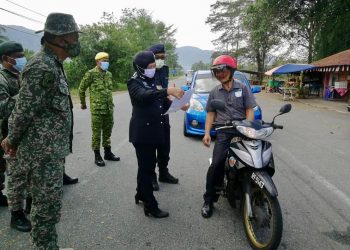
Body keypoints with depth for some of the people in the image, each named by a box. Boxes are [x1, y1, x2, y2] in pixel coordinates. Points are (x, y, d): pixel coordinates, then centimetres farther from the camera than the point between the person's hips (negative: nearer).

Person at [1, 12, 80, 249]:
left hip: (52, 149, 10)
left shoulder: (53, 65, 13)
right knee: (47, 209, 3)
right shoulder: (42, 67, -19)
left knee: (47, 206, 20)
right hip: (43, 152, -10)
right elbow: (24, 110, -17)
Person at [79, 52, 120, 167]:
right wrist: (83, 103, 9)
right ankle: (97, 156, 11)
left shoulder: (109, 74, 11)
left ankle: (108, 153, 26)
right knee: (96, 132, 1)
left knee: (107, 131, 14)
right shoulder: (91, 74, -7)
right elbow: (81, 89, 1)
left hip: (109, 108, 6)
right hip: (97, 109, -6)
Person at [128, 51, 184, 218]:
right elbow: (144, 96, -33)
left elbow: (158, 105, 20)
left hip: (152, 130, 8)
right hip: (142, 132, -8)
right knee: (146, 167, -4)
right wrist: (167, 91, -44)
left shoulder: (151, 82, 16)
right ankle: (150, 206, 4)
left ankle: (141, 194, 35)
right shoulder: (134, 83, -10)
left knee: (148, 165, 17)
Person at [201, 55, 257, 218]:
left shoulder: (243, 88, 9)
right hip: (223, 134, 0)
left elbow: (250, 110, 3)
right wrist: (207, 133, 2)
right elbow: (211, 113, 14)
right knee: (216, 165, -15)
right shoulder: (214, 92, 16)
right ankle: (209, 200, -2)